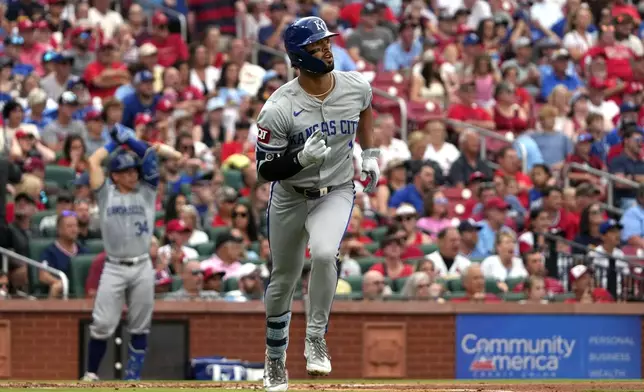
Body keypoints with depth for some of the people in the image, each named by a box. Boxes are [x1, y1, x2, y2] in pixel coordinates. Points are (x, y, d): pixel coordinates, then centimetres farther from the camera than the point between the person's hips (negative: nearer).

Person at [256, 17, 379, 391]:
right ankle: (276, 362, 35)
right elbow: (266, 170, -18)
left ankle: (316, 337, -11)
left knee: (324, 253, -30)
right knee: (283, 281, 12)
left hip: (337, 193, 1)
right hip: (290, 197, 0)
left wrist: (370, 153, 14)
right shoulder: (280, 108, -22)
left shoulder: (356, 86, -11)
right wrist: (302, 158, -34)